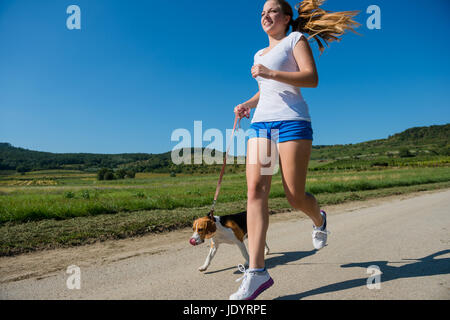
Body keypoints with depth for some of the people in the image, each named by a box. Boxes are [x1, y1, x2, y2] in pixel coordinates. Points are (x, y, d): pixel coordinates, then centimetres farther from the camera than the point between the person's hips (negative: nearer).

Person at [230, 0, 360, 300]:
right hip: (261, 122, 6)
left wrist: (271, 73, -14)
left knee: (295, 196, -7)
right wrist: (247, 104, 16)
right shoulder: (260, 54, 28)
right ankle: (257, 272, -15)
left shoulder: (296, 39, 9)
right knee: (255, 189, -13)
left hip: (291, 120, -5)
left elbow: (312, 78, -5)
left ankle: (319, 219, 31)